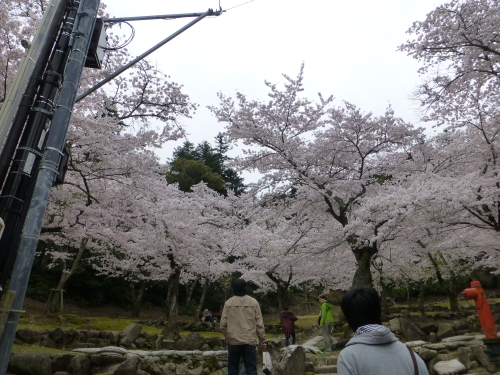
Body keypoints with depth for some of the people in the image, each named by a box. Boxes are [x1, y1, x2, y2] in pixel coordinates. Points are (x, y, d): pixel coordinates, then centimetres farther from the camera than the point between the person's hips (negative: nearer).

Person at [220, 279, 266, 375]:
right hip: (249, 340, 0)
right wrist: (262, 340, 7)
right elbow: (259, 323, -2)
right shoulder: (253, 302, -2)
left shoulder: (228, 303, -3)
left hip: (233, 341, 0)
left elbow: (223, 324, -2)